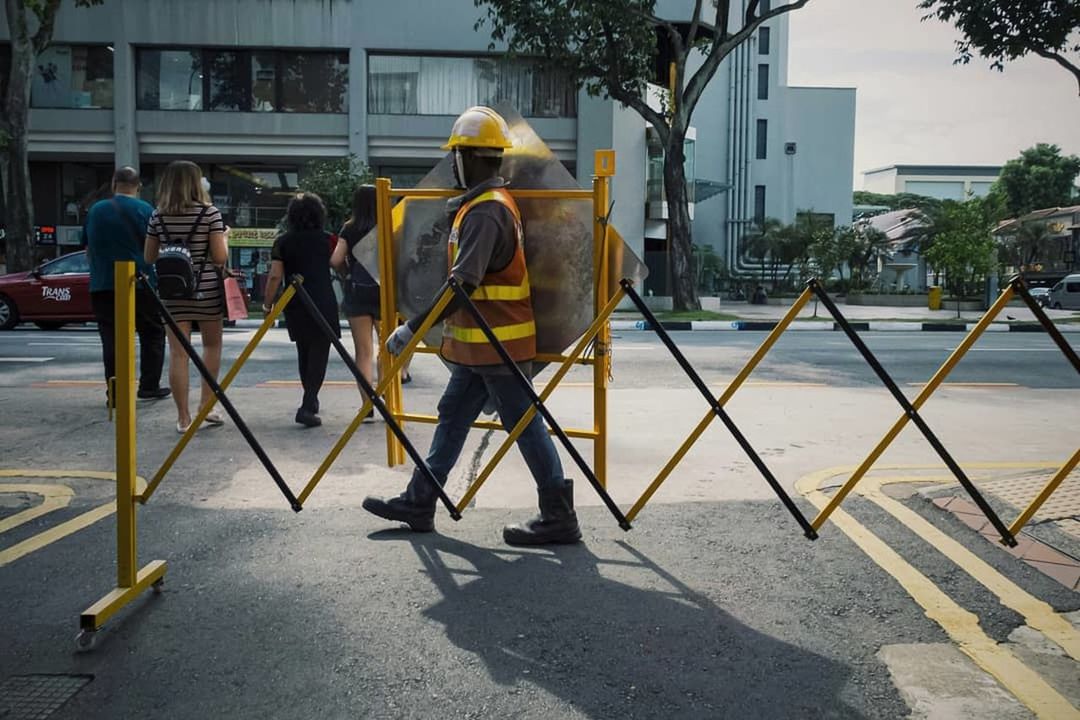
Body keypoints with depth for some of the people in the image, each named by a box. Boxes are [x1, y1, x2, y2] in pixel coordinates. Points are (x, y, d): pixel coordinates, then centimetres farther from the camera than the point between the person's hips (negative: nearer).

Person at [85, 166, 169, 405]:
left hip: (102, 285, 3)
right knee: (152, 334, 9)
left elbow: (88, 251, 17)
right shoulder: (145, 210, -4)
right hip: (140, 284, -3)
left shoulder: (95, 210, 9)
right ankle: (149, 386, 8)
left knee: (111, 339, 5)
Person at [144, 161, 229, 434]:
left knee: (178, 353, 2)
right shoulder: (210, 213, -7)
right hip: (207, 289, -2)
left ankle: (183, 417, 5)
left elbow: (150, 257, 8)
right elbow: (220, 257, -9)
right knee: (212, 345, 18)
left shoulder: (158, 216, 3)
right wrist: (224, 237, 9)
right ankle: (206, 403, 14)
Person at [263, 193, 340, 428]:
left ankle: (311, 401, 31)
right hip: (324, 304, -2)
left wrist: (267, 304, 5)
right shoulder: (327, 239, 1)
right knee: (319, 354, -1)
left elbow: (275, 276, -4)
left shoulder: (283, 242, 2)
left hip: (296, 307, 3)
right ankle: (307, 407, -12)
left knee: (303, 353, 19)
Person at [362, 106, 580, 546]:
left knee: (524, 425, -3)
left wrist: (412, 329, -24)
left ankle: (558, 518, 8)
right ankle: (419, 503, 25)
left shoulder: (483, 211, -19)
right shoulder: (496, 202, 13)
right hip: (482, 343, 10)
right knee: (452, 416, 15)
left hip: (497, 344, -10)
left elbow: (462, 284, -26)